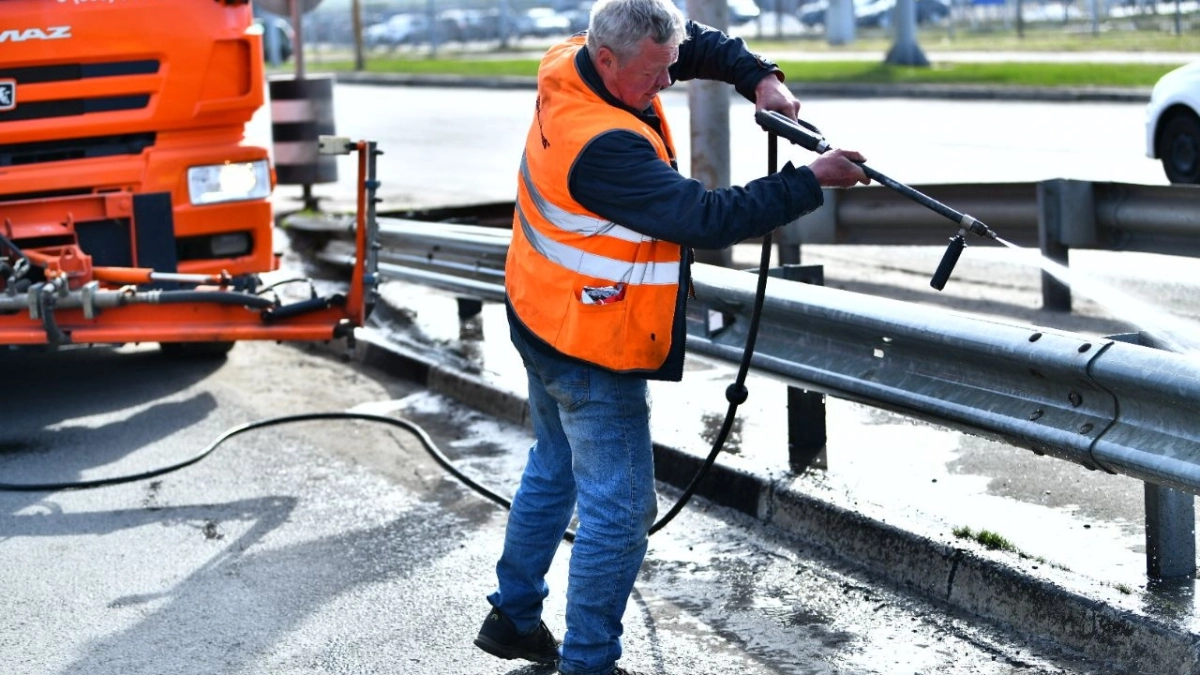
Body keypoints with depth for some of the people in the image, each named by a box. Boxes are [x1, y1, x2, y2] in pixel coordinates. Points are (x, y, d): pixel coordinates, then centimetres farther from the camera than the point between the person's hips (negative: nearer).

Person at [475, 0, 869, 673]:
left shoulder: (574, 66, -5)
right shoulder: (602, 146, -32)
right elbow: (708, 218, -30)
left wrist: (757, 76, -7)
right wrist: (812, 180, -24)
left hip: (544, 324, 11)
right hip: (593, 350, -11)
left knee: (554, 472, 25)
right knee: (619, 514, -3)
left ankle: (514, 617, 38)